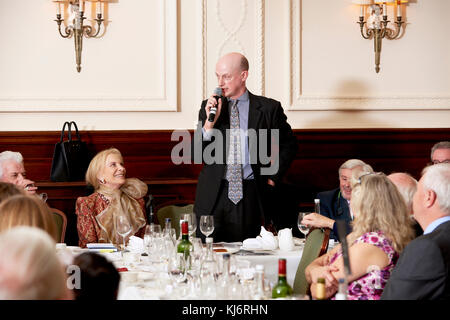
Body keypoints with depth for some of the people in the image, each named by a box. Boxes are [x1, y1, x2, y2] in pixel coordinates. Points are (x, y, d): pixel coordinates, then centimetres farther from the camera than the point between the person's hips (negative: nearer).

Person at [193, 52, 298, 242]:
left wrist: (273, 178, 7)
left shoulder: (268, 108, 4)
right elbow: (198, 154, 3)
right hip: (214, 195, 1)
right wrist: (210, 121, -10)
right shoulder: (209, 107, 8)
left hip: (251, 196, -1)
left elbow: (288, 145, 15)